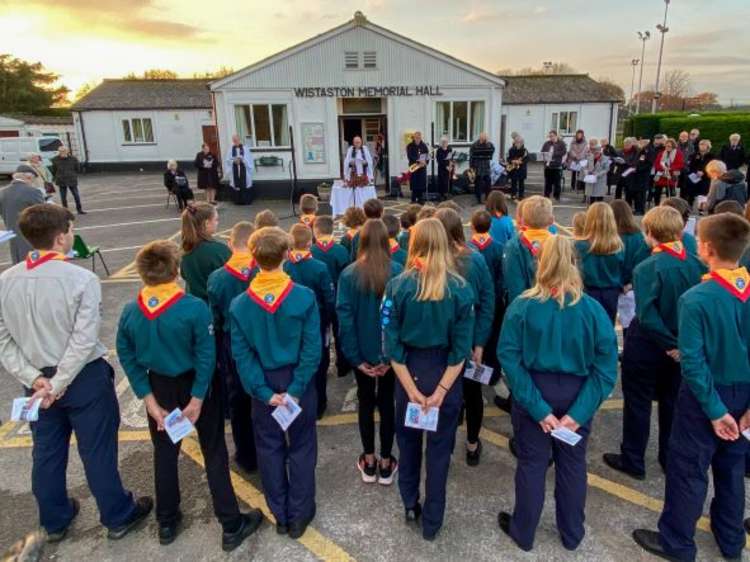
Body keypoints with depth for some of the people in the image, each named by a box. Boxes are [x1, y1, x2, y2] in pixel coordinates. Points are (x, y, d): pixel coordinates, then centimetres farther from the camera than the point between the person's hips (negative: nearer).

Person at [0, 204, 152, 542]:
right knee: (97, 452, 10)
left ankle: (54, 521, 42)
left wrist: (33, 378, -5)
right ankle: (118, 517, 30)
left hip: (38, 381, 5)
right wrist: (59, 384, -16)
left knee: (46, 453, 21)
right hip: (84, 378, -5)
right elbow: (84, 341, -23)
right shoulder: (82, 279, -20)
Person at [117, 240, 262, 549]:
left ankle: (166, 523, 37)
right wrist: (196, 399, -14)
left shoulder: (130, 312, -10)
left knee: (164, 453, 21)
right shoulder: (195, 308, -23)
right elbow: (206, 357, -22)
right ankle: (231, 526, 20)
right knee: (214, 453, 9)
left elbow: (127, 357, -5)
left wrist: (149, 399, -3)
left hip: (161, 387, 4)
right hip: (196, 385, -3)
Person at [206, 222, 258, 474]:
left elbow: (215, 321, -4)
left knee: (239, 405, 17)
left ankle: (247, 457, 30)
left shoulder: (216, 279, -13)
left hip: (232, 349, 0)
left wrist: (217, 354, 10)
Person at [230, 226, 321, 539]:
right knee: (301, 447, 14)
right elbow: (312, 350, -18)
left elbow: (242, 356, -11)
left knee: (270, 449, 17)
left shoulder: (239, 305, -11)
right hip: (298, 382, -1)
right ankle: (299, 515, 27)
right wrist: (295, 389, -13)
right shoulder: (304, 297, -17)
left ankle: (280, 515, 32)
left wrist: (263, 392, -8)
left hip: (264, 387, 2)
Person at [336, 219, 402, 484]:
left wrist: (355, 357, -8)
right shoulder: (398, 272, -12)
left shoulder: (349, 274, -11)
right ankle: (385, 464, 24)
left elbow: (344, 317, -13)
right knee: (386, 402, 14)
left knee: (365, 402, 16)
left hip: (362, 352, 0)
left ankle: (369, 463, 27)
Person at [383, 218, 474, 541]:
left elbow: (391, 344, -13)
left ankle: (410, 505, 38)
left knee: (408, 440, 22)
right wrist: (441, 389, -11)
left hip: (409, 370, 0)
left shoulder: (397, 286, -13)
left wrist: (411, 389, -9)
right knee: (440, 447, 15)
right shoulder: (461, 289, -11)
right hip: (444, 373, 0)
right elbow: (461, 348, -13)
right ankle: (432, 521, 27)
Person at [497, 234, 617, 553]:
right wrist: (579, 412, -13)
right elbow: (606, 367, -13)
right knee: (573, 464, 20)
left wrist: (537, 407, -16)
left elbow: (510, 359, -19)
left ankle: (523, 532, 33)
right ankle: (572, 535, 39)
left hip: (534, 393, -1)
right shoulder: (593, 309, -11)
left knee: (531, 464, 15)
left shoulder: (522, 306, -15)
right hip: (576, 394, 2)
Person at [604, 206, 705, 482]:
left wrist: (669, 344, -18)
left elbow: (647, 316, -28)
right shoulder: (696, 264, -6)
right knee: (672, 402, 20)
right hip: (684, 345, 5)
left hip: (648, 345, -5)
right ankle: (671, 459, 35)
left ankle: (632, 461, 23)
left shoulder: (647, 267, -23)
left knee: (637, 403, 10)